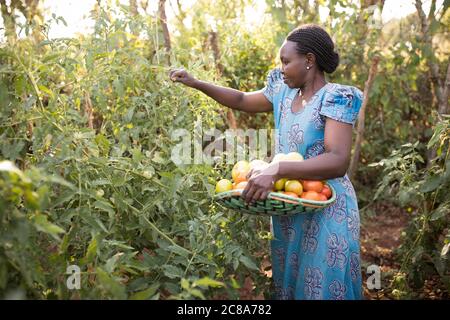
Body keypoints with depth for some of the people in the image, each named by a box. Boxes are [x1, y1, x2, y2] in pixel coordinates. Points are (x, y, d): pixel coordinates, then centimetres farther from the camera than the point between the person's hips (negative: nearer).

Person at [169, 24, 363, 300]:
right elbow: (242, 101, 21)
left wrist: (276, 170, -40)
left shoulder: (335, 99, -17)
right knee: (287, 281, 19)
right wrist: (195, 83, 14)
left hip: (325, 213, -7)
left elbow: (338, 162, -30)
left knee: (322, 285, 4)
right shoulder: (284, 93, 6)